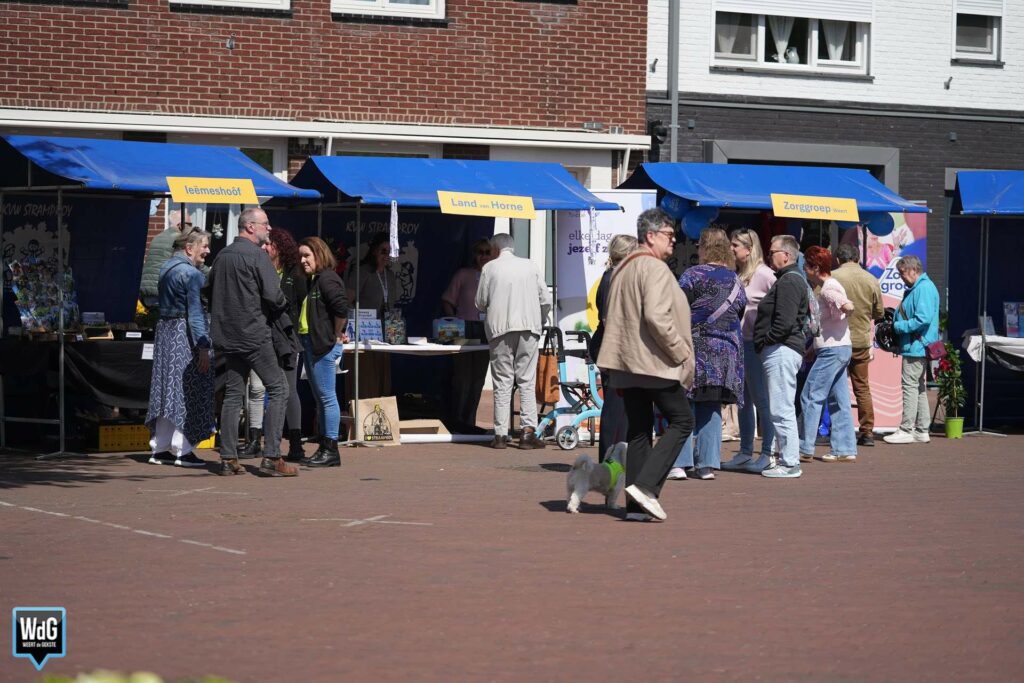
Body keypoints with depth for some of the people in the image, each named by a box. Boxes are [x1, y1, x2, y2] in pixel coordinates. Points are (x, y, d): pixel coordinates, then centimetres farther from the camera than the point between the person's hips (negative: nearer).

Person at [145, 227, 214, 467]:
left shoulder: (167, 268, 14)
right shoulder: (191, 274, -15)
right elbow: (195, 312, -19)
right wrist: (203, 346, -19)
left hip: (165, 331, 9)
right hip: (184, 336, -9)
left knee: (167, 391, 12)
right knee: (185, 392, -4)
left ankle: (160, 449, 14)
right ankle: (182, 451, -3)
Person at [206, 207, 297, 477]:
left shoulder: (222, 256, 12)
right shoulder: (257, 255, -11)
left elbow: (211, 292, 18)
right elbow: (273, 295, -16)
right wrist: (284, 306, 4)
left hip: (227, 335, 8)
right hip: (254, 333, -8)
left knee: (232, 395, 10)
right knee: (278, 389, -2)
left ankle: (228, 459, 8)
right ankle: (271, 457, -8)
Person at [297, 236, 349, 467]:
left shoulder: (328, 280, -13)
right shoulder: (314, 281, 18)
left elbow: (341, 308, -25)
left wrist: (337, 335, -15)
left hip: (324, 345, -11)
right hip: (311, 344, 11)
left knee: (327, 396, -8)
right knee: (320, 398, 12)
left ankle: (331, 450, -7)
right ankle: (325, 448, 17)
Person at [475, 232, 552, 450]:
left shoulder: (490, 268, 2)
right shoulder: (531, 266, 6)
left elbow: (480, 303, 6)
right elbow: (546, 301, 7)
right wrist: (539, 322, 23)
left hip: (500, 328, -1)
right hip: (528, 326, 1)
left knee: (502, 382, 3)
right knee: (527, 382, 2)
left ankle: (501, 434, 1)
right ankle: (528, 431, -5)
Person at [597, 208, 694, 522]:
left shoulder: (623, 268, 19)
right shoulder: (655, 268, -11)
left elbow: (612, 318, 23)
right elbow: (656, 316, -23)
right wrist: (681, 352, -15)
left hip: (626, 365, 9)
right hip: (655, 363, -9)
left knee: (638, 429, 9)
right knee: (681, 420, 0)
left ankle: (635, 505, 5)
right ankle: (646, 485, -13)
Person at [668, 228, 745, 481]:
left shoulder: (693, 275, -7)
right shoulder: (736, 280, 11)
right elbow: (740, 313, 16)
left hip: (695, 348, -5)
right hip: (726, 351, 5)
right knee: (711, 408, 8)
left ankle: (680, 463, -7)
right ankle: (708, 464, 4)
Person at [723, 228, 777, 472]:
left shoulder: (763, 274, -11)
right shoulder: (737, 274, 14)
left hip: (755, 344, -8)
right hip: (738, 343, 8)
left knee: (761, 401, -4)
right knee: (744, 400, 13)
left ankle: (767, 454, 1)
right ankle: (745, 453, 19)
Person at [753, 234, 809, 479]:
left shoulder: (789, 281, -13)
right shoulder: (789, 279, 21)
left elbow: (784, 321, -23)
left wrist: (764, 340, -12)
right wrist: (764, 343, 13)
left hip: (781, 351, -11)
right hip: (781, 351, 11)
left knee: (782, 410, -9)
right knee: (781, 409, 15)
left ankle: (790, 463, -8)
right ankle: (786, 459, 20)